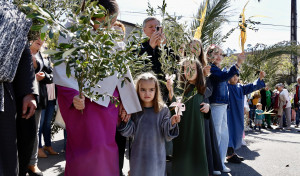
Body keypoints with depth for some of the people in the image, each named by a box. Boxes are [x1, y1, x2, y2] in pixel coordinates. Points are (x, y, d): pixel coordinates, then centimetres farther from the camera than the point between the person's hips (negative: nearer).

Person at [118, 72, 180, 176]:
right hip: (138, 155, 1)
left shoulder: (163, 109, -8)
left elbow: (167, 136, -8)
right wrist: (125, 120, -17)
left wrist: (172, 123, -26)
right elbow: (130, 133, -1)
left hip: (156, 155, -1)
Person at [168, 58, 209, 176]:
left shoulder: (201, 88, 7)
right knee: (183, 155, 0)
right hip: (184, 127, -4)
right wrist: (170, 91, -32)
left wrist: (207, 106, -2)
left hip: (198, 126, 4)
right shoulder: (181, 87, -7)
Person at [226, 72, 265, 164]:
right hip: (229, 113, -7)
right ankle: (229, 155, 1)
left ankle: (232, 152, 24)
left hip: (238, 114, 7)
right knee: (230, 131, -5)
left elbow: (253, 86, 7)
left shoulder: (240, 87, 13)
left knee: (237, 133, 12)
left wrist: (260, 78, -9)